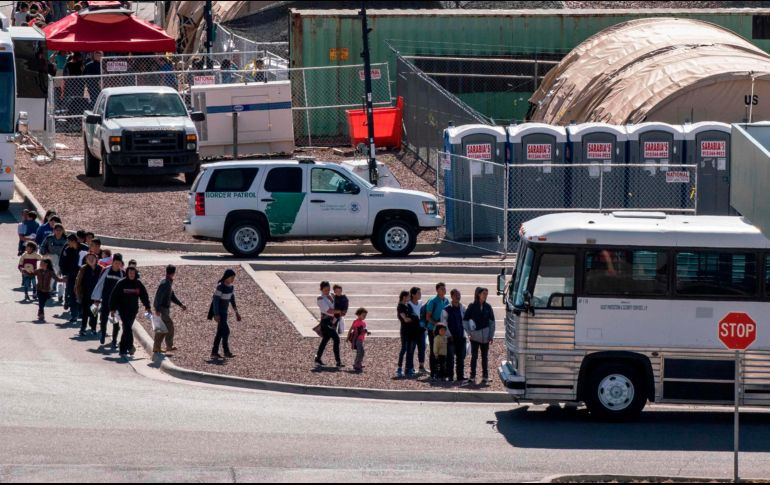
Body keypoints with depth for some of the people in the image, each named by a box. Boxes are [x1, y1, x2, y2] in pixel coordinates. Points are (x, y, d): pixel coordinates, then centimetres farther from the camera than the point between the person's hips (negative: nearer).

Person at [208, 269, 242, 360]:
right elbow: (215, 300, -22)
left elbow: (232, 300, 14)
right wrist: (216, 314, -26)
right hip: (218, 312, -9)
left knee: (220, 332, 9)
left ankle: (214, 352, 13)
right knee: (226, 331, -12)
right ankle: (226, 352, -5)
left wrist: (236, 312, 11)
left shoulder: (231, 287, 5)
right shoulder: (220, 287, -21)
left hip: (224, 312, 9)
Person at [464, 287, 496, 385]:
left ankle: (485, 377, 11)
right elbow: (465, 320, 0)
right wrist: (469, 333, -5)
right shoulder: (472, 307, -3)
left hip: (485, 336, 2)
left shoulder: (487, 307, 4)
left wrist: (491, 335, 5)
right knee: (474, 356, 0)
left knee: (485, 357, 6)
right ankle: (472, 377, 4)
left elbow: (492, 322, 9)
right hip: (475, 336, -2)